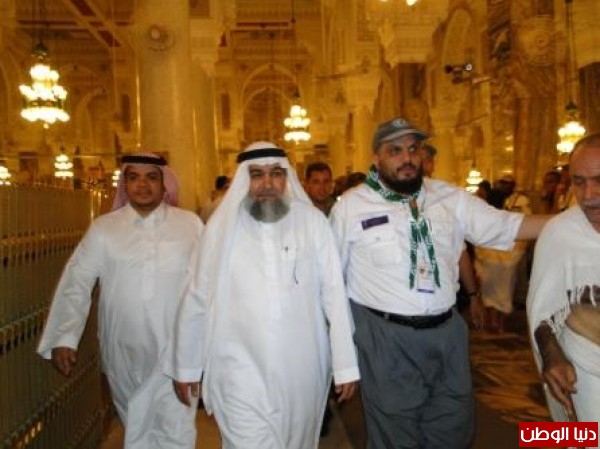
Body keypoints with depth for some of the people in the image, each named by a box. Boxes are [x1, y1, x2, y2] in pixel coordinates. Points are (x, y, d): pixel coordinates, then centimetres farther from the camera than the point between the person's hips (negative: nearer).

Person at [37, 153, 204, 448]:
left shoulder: (191, 224, -1)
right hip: (124, 353, 2)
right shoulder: (103, 228, 2)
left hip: (176, 351, -1)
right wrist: (63, 338, -6)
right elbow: (76, 282, 0)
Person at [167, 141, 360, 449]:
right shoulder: (222, 225, -4)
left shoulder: (312, 221, -5)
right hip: (241, 372, -1)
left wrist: (345, 365, -2)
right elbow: (198, 301, 1)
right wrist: (186, 367, 7)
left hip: (302, 371, 2)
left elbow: (334, 295, -3)